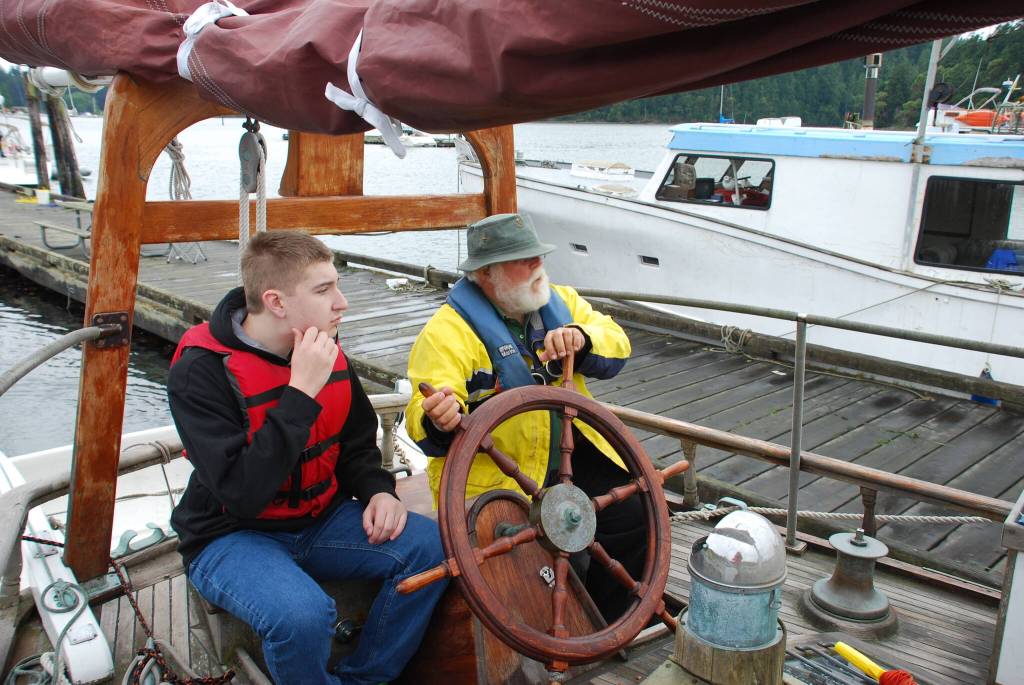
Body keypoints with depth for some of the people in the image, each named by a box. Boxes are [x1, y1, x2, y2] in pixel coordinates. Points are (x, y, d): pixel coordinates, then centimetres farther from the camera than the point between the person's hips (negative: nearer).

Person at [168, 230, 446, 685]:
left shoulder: (326, 352, -1)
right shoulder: (199, 373, -20)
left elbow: (356, 446, 13)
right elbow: (243, 494, -29)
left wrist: (378, 492, -8)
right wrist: (301, 392, -30)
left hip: (320, 520, 6)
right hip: (232, 538, -5)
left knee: (431, 546, -14)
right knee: (302, 614, -35)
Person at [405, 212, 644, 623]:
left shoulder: (560, 302, 9)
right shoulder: (447, 331, -11)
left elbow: (616, 346, 4)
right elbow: (423, 420, -20)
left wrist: (581, 338, -19)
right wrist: (440, 423, -45)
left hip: (572, 458, 6)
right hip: (499, 478, -6)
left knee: (637, 515, -9)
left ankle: (602, 625, 15)